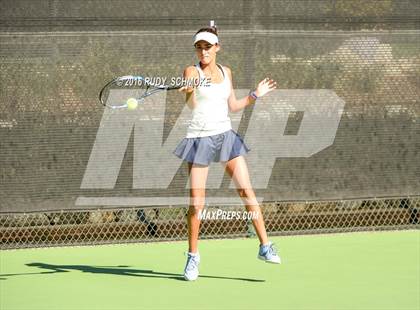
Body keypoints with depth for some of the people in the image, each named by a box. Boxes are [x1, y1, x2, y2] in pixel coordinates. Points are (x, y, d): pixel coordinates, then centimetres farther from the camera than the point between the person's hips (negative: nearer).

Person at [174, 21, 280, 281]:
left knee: (247, 190, -6)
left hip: (226, 135, 4)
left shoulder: (226, 72, 10)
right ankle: (193, 255, 11)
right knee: (196, 202, -3)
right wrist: (191, 90, -39)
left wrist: (255, 95, 11)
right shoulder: (192, 71, -4)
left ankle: (265, 247, -2)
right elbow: (191, 105, -19)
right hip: (200, 139, -4)